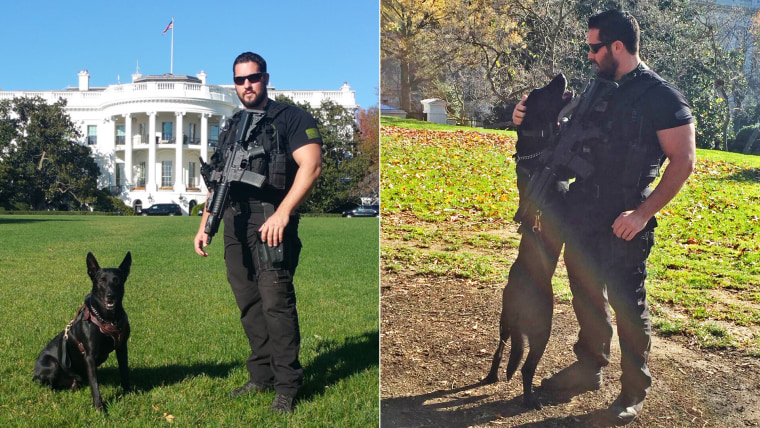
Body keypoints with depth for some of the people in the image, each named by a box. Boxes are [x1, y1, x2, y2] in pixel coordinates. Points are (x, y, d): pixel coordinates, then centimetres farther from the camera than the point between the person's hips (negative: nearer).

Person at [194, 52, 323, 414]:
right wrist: (204, 226, 18)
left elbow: (311, 166, -13)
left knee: (276, 302, -11)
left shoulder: (290, 118, 0)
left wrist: (282, 213, -22)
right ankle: (261, 377, 19)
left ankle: (287, 387, -2)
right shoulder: (230, 129, 21)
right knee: (248, 304, 9)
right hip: (234, 224, 7)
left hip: (270, 221, -7)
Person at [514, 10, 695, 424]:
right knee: (586, 296, 17)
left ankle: (634, 391, 19)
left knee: (627, 306, 3)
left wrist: (644, 213, -19)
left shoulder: (661, 96, -10)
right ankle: (589, 367, 35)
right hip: (581, 216, 7)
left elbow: (683, 161, -13)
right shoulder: (598, 91, 12)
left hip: (622, 225, -7)